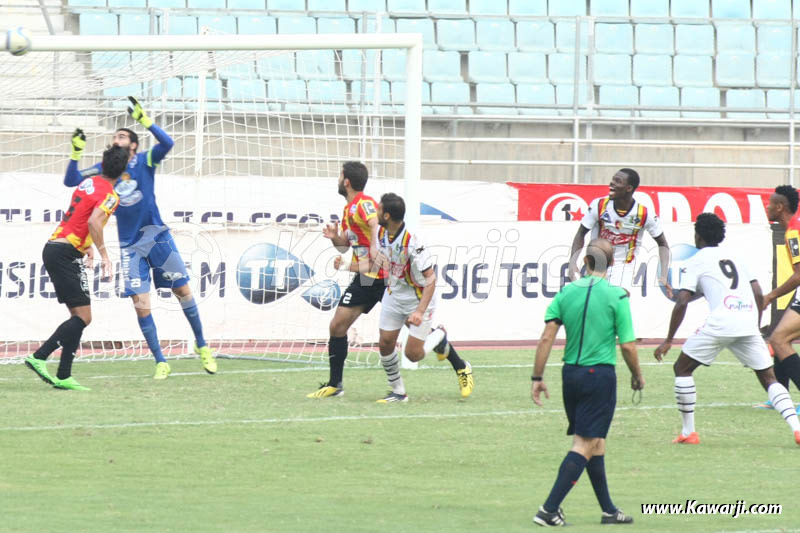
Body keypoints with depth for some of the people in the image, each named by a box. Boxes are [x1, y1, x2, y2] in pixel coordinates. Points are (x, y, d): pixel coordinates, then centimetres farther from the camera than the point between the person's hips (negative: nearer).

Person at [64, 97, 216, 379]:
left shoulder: (145, 161, -1)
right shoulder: (104, 170, 6)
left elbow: (166, 144, -19)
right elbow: (71, 181, 2)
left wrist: (144, 120, -28)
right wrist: (76, 154, -11)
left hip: (157, 236, -2)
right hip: (130, 246, 2)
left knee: (183, 291, 2)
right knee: (141, 304, -6)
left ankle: (202, 346, 21)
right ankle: (160, 362, 4)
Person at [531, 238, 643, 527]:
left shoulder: (566, 292, 3)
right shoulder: (617, 296, -9)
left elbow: (546, 337, -1)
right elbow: (627, 345, -8)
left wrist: (537, 378, 4)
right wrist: (637, 376, 9)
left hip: (570, 373, 5)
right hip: (601, 374, -5)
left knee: (595, 442, 17)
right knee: (584, 446, -4)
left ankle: (608, 509, 25)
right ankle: (549, 510, -12)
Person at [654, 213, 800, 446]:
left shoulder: (694, 263, 9)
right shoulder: (734, 256, 25)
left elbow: (682, 303, 0)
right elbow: (758, 293, 20)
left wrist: (668, 341, 4)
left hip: (720, 322, -5)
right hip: (749, 320, 5)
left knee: (682, 368, 12)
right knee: (768, 378, 11)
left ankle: (688, 432, 7)